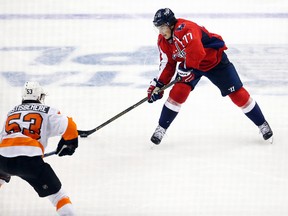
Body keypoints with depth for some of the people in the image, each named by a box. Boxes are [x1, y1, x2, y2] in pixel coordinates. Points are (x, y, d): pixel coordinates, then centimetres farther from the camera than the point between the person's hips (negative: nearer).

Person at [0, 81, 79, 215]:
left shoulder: (12, 112, 28)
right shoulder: (47, 112, 13)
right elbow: (68, 126, 4)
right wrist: (69, 143, 24)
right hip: (30, 159, -5)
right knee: (55, 192, 3)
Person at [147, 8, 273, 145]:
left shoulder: (185, 30, -36)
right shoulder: (163, 41, -8)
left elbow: (196, 52, -47)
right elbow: (167, 64, -1)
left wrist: (185, 68, -34)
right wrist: (158, 84, -8)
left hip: (215, 60, -6)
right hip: (189, 65, 6)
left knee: (236, 93, -2)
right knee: (178, 91, -15)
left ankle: (262, 124, 11)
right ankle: (161, 128, -4)